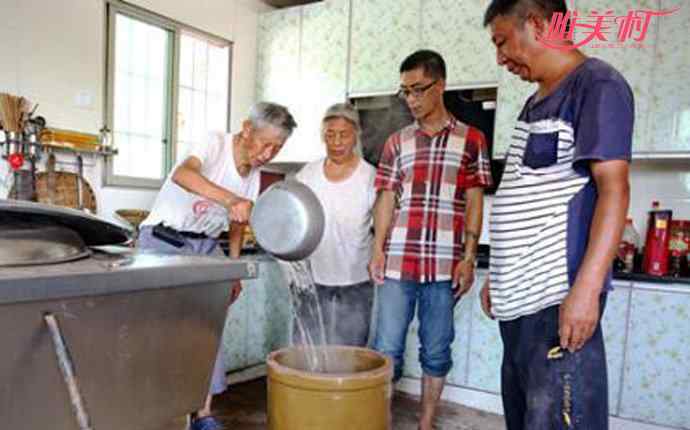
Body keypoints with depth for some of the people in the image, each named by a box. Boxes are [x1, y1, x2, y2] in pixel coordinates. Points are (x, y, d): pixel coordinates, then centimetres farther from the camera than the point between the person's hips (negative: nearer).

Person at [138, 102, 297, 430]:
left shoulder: (253, 172, 3)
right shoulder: (217, 144, -17)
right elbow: (182, 174, -39)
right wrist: (230, 199, -53)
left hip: (206, 246, 6)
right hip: (165, 240, -6)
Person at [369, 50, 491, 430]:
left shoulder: (471, 139, 5)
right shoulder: (397, 142, 10)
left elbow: (474, 203, 3)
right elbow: (386, 199, 8)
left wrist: (468, 257, -5)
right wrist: (377, 250, -1)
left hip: (445, 264, -1)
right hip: (398, 261, 2)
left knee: (436, 352, 10)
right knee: (387, 350, 5)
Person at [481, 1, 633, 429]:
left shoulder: (598, 85, -6)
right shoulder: (536, 103, 18)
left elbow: (613, 189, -14)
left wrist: (585, 289, -22)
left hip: (559, 300, -8)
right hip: (520, 298, 9)